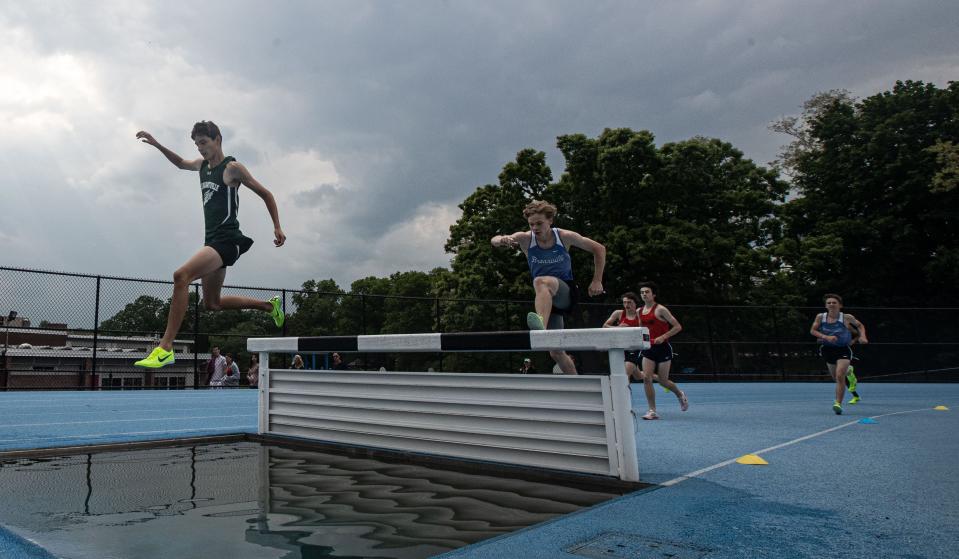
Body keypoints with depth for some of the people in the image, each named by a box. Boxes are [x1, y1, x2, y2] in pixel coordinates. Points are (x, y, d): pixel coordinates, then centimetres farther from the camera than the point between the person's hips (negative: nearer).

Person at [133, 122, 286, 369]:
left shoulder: (232, 167, -5)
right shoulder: (202, 165, 16)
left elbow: (266, 194, -2)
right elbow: (181, 163, 38)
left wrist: (277, 227, -8)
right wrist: (157, 145, 24)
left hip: (226, 240, -9)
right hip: (212, 240, 9)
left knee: (181, 275, -28)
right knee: (212, 303, 15)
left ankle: (165, 348, -28)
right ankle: (270, 306, 29)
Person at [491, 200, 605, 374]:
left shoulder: (564, 236, -7)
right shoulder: (525, 238, -5)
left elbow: (599, 249, 3)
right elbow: (494, 241, -20)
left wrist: (597, 281, -4)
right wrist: (501, 239, -44)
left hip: (566, 292, -4)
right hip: (547, 298, 4)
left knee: (541, 281, -38)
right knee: (556, 353, 6)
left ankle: (542, 325, -63)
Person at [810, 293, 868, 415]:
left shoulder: (847, 317, -7)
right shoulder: (820, 317, -5)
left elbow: (860, 325, 11)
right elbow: (812, 330, -6)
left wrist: (862, 336, -6)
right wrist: (826, 337, -21)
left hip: (843, 350, -3)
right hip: (828, 349, 3)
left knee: (840, 376, -19)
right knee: (836, 377, 20)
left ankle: (838, 403, -17)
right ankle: (848, 372, 57)